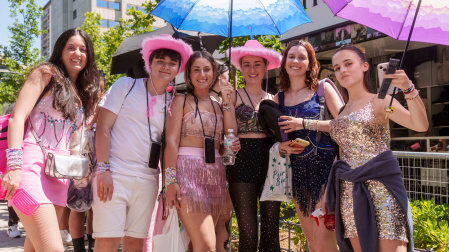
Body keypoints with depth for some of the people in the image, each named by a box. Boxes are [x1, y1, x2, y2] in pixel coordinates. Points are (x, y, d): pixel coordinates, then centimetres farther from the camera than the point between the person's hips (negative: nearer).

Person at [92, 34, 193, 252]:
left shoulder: (172, 102, 10)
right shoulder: (125, 85, 1)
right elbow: (103, 127, -4)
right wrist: (103, 169, -12)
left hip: (148, 180, 4)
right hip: (114, 174, -3)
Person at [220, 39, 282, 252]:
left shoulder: (272, 99, 14)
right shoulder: (233, 95, 5)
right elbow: (230, 132, -6)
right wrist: (227, 101, -13)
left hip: (269, 162, 3)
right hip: (243, 163, -3)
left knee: (271, 231, 4)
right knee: (248, 232, -3)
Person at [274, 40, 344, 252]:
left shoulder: (322, 88, 1)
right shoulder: (279, 98, 12)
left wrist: (306, 124, -13)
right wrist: (282, 147, -3)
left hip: (326, 165, -4)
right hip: (299, 170, 5)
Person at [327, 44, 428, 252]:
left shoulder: (380, 101, 0)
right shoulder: (341, 111, 17)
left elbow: (421, 125, -16)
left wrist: (409, 89, -30)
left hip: (380, 188, -6)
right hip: (349, 194, 6)